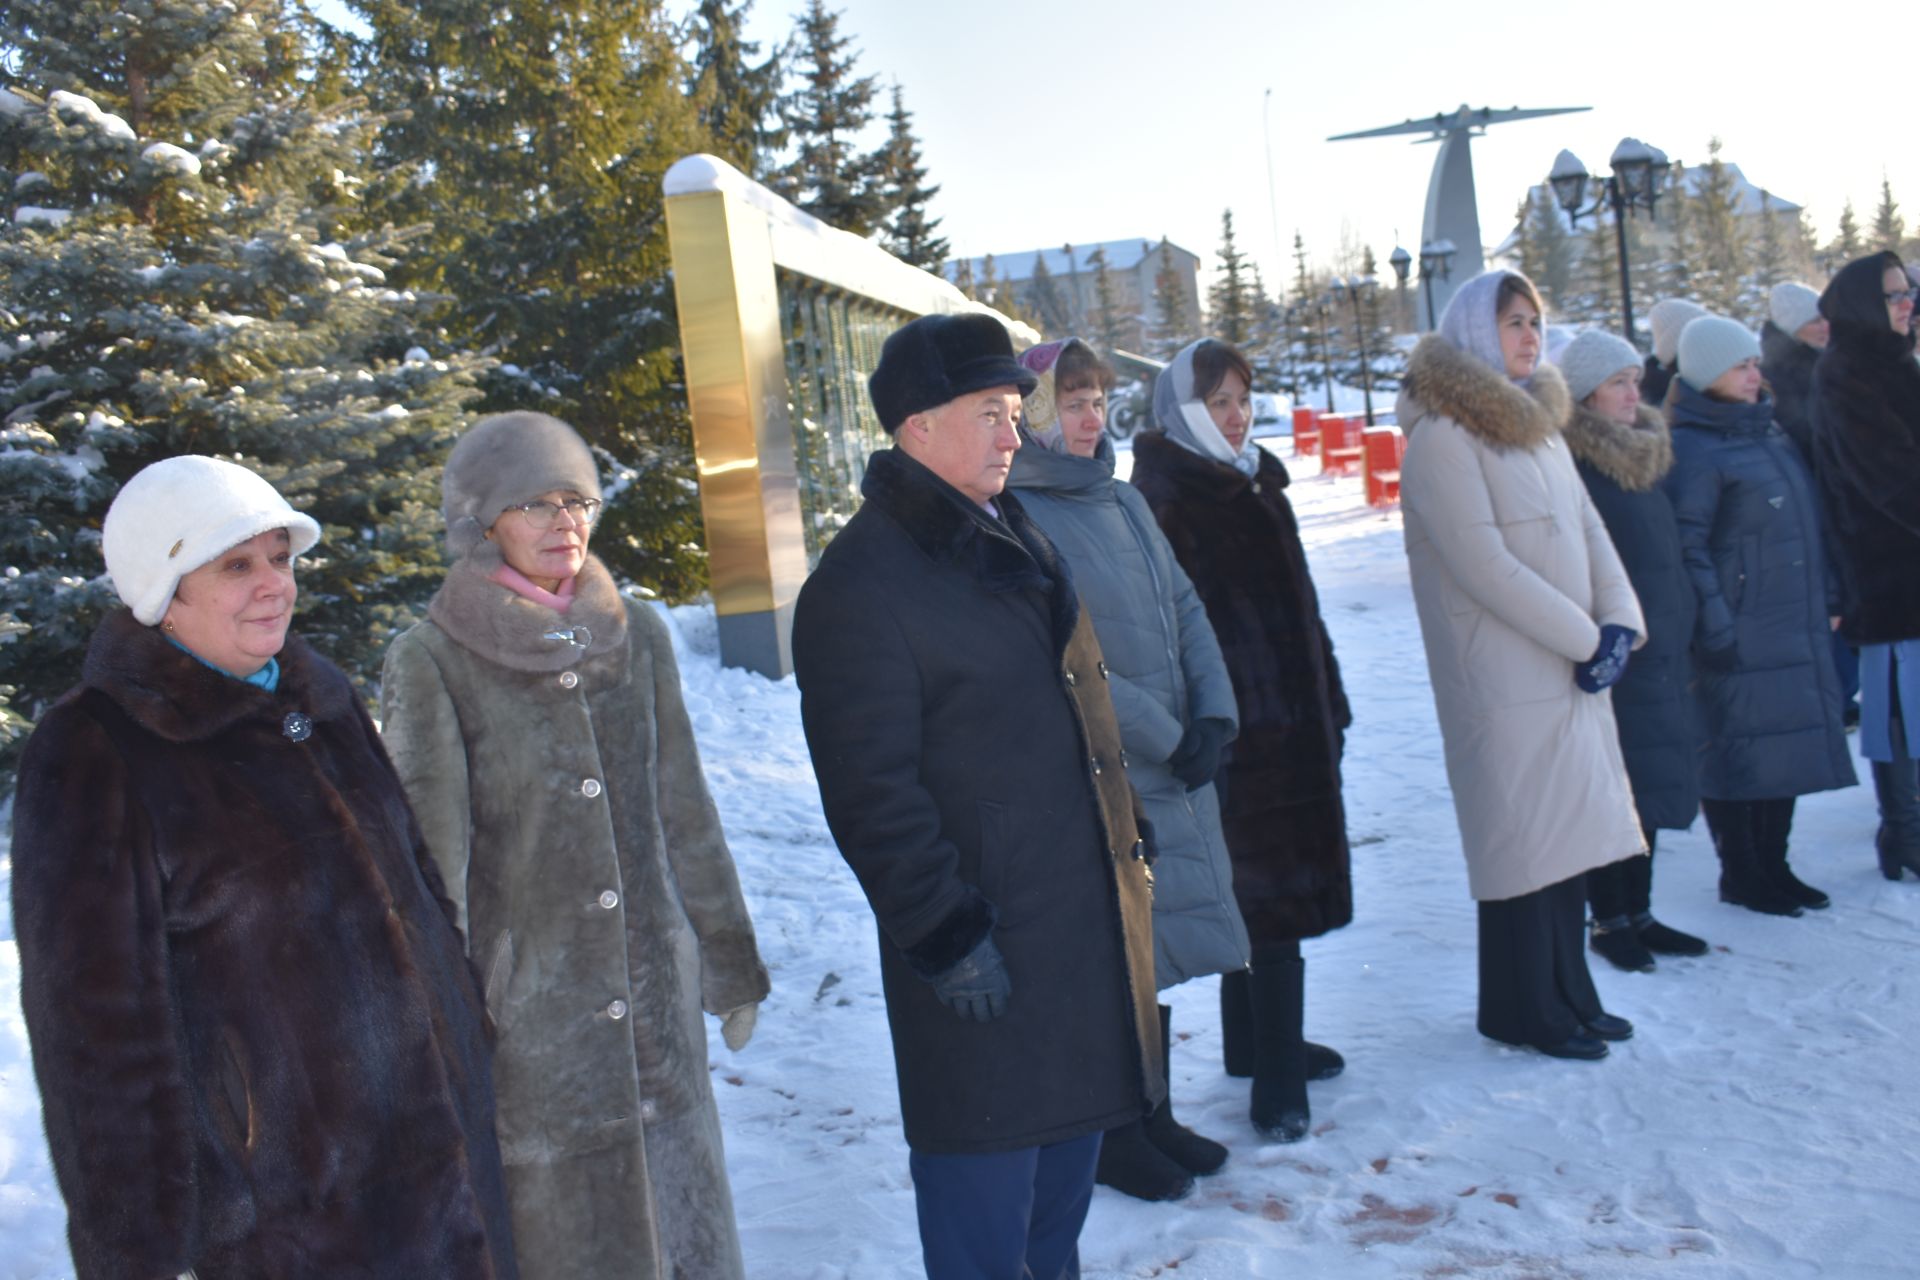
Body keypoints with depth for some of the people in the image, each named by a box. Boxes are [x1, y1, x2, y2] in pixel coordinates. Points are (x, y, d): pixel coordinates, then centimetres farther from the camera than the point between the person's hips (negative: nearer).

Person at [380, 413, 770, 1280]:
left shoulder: (636, 636, 5)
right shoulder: (431, 662, -7)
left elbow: (684, 814, 9)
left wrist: (731, 968, 13)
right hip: (523, 1008, -4)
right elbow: (429, 858, -8)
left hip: (656, 996, 4)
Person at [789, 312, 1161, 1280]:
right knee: (987, 1178, 5)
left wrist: (1125, 838, 19)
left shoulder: (1012, 538, 12)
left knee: (1073, 1130, 22)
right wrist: (942, 933, -19)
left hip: (1085, 911, 9)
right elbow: (871, 791, -20)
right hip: (981, 945, -9)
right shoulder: (860, 584, -17)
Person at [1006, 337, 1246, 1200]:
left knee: (1157, 948, 16)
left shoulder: (1122, 501, 11)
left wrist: (1214, 716, -4)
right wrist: (1168, 740, -13)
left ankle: (1153, 1117, 32)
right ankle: (1113, 1139, 21)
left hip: (1173, 772, 8)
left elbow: (1186, 610, 11)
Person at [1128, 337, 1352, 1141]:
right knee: (1269, 896, -7)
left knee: (1256, 892, 17)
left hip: (1290, 721, 8)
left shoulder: (1257, 483, 15)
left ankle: (1255, 1044, 30)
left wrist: (1329, 698, 19)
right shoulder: (1162, 499, -10)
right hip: (1232, 729, -8)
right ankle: (1278, 1083, 1)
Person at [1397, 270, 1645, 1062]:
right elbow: (1483, 565, -18)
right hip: (1505, 678, -8)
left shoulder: (1538, 424, 16)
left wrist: (1619, 623, -3)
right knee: (1526, 843, -1)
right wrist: (1585, 637, -13)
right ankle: (1524, 1011, 13)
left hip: (1572, 671, 8)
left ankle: (1569, 997, 25)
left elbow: (1588, 528, 13)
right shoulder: (1442, 437, -11)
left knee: (1570, 837, 12)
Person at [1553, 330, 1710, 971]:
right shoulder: (1568, 467, -13)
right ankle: (1609, 921, 13)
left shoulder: (1644, 458, 15)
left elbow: (1669, 561, 19)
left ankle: (1638, 914, 24)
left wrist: (1681, 644, 17)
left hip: (1661, 659, 8)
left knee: (1648, 791, 13)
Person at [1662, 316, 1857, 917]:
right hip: (1742, 637, -8)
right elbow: (1686, 547, -16)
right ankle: (1740, 875, 14)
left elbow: (1807, 523, 20)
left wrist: (1827, 599, 16)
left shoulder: (1768, 432, 15)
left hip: (1799, 628, 8)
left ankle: (1773, 865, 25)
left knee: (1786, 746, 13)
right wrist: (1715, 630, -18)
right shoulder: (1691, 448, -12)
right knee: (1740, 749, 0)